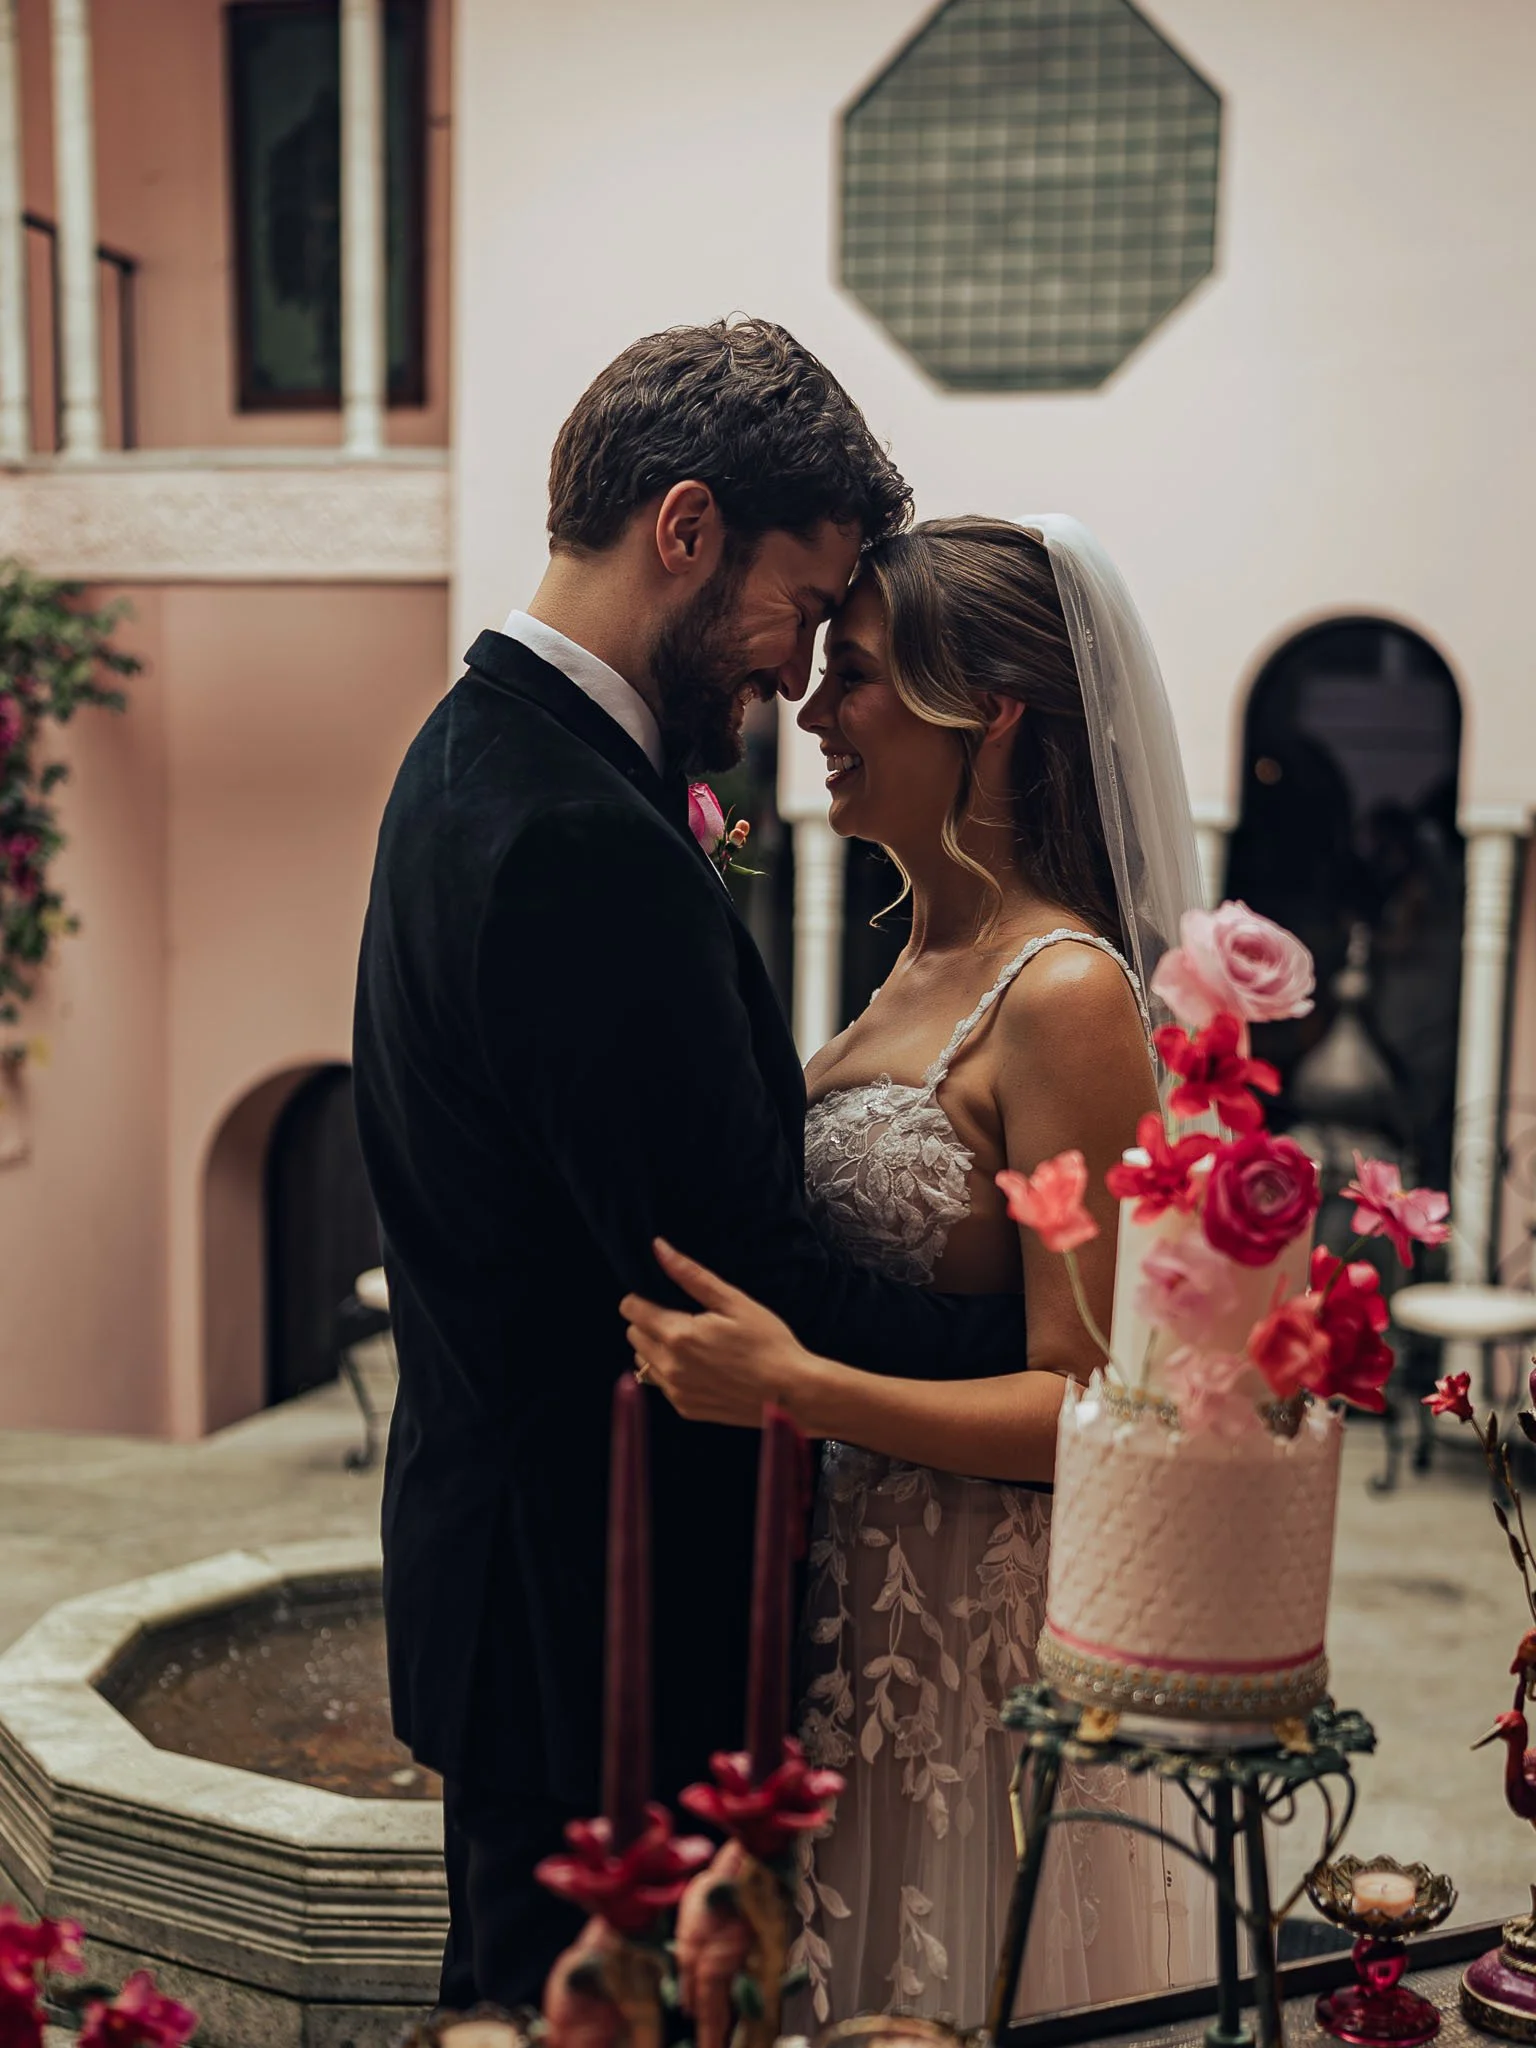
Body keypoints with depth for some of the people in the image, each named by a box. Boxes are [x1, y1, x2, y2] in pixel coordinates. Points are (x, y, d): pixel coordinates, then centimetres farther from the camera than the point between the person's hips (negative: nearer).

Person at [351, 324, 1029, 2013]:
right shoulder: (587, 842, -27)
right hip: (599, 1608, -10)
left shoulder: (476, 752, 7)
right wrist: (1056, 1358, -17)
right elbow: (738, 1284, -26)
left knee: (522, 1977, 25)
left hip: (499, 1541, 10)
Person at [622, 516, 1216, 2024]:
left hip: (988, 1655, -8)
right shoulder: (927, 965, 7)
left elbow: (1089, 1406, -20)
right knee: (860, 1997, 21)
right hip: (859, 1626, 8)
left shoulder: (1065, 997, -19)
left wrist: (800, 1389, -29)